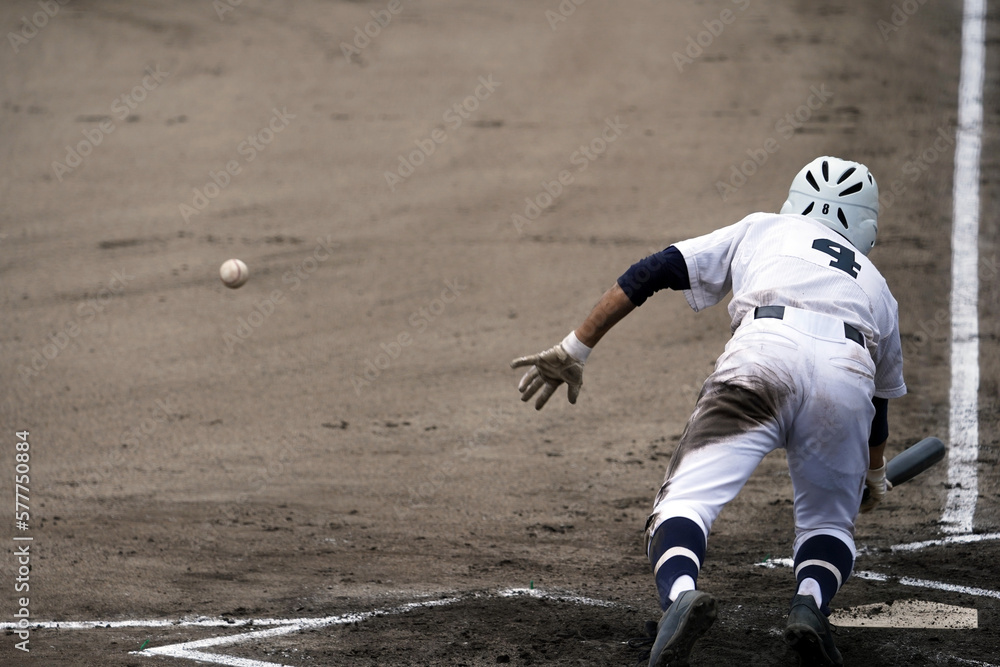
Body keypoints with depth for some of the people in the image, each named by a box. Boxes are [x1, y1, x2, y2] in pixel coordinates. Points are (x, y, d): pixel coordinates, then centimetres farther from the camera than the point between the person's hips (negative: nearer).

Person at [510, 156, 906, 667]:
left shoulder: (762, 228, 35)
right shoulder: (874, 282, 40)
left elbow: (652, 273, 23)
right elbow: (880, 400, 51)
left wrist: (575, 349, 25)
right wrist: (873, 476, 69)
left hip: (763, 357, -2)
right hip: (848, 372, 2)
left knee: (684, 504, -6)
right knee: (827, 523, 22)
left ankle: (679, 593, -38)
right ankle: (810, 601, -9)